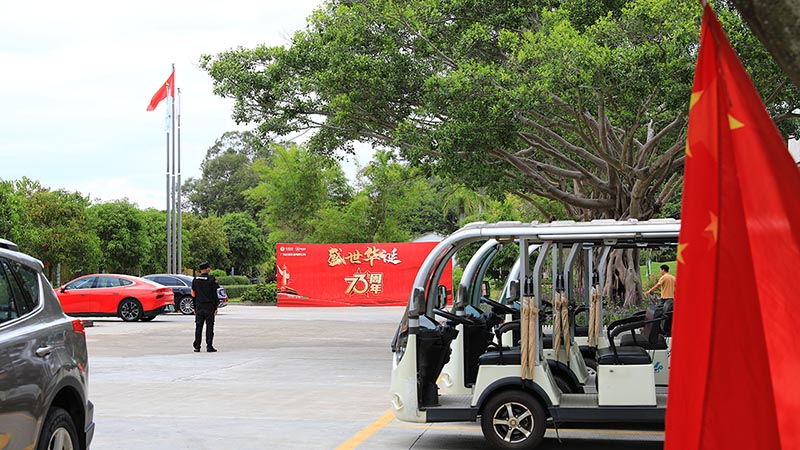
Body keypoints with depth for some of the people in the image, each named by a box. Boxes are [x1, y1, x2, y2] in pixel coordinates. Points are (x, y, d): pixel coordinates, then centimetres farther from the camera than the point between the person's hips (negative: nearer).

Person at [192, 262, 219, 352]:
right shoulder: (212, 279, -7)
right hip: (209, 306, -3)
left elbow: (193, 295, 8)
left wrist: (195, 308, 13)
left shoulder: (195, 280, 5)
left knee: (198, 326, 7)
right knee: (209, 326, 0)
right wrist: (215, 307, -2)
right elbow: (214, 294, -7)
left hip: (199, 307, 3)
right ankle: (209, 346, -3)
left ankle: (197, 347, 6)